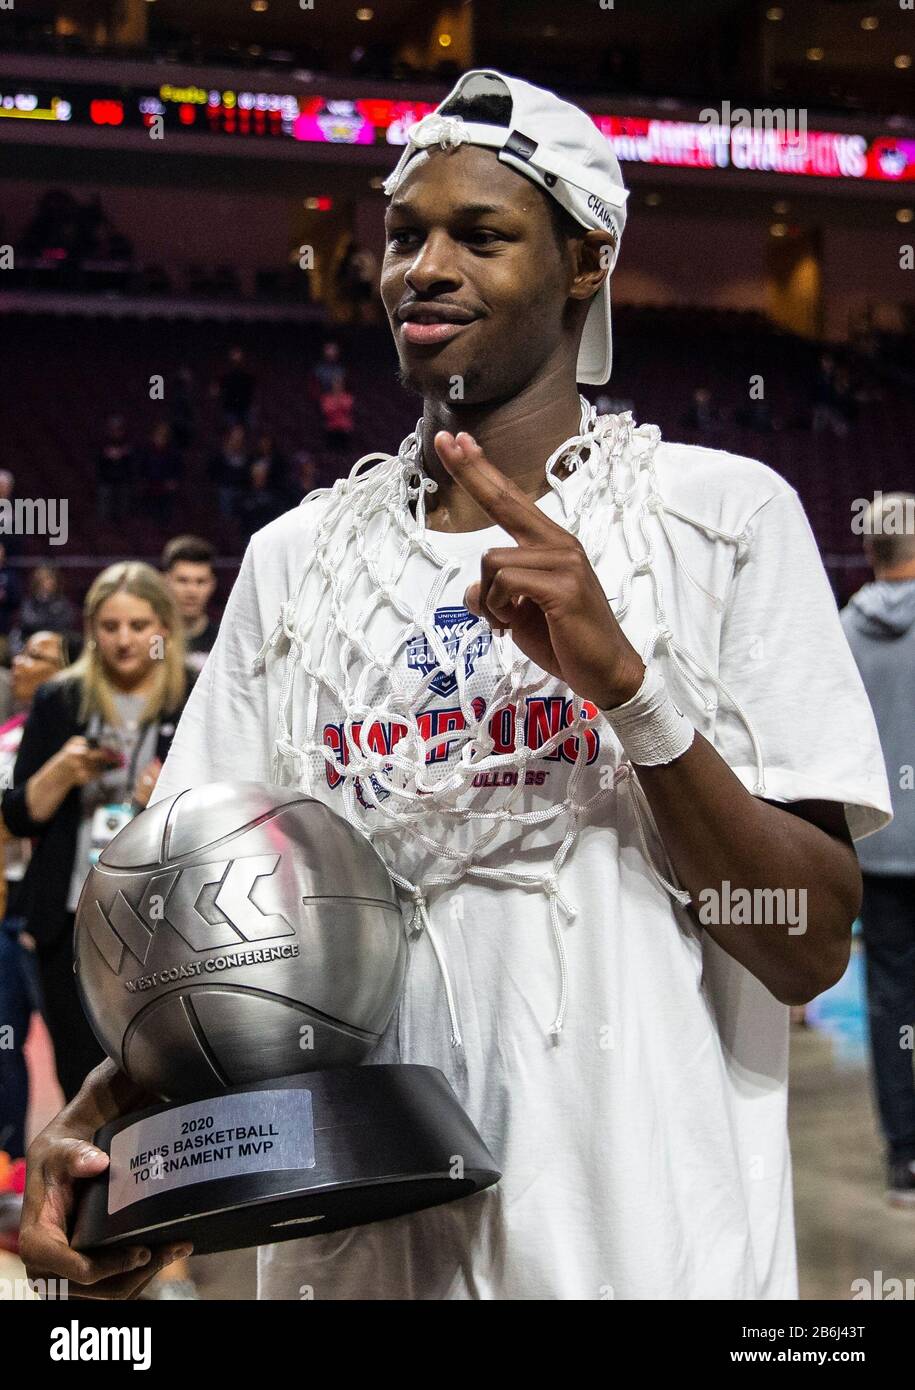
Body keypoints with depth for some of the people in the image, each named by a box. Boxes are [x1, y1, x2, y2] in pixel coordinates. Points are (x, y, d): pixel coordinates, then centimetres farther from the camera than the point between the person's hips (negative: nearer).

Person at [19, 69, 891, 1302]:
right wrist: (107, 1107, -11)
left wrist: (626, 679, -21)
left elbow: (810, 949, -9)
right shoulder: (296, 558, 7)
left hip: (649, 1241, -3)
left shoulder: (724, 513, -4)